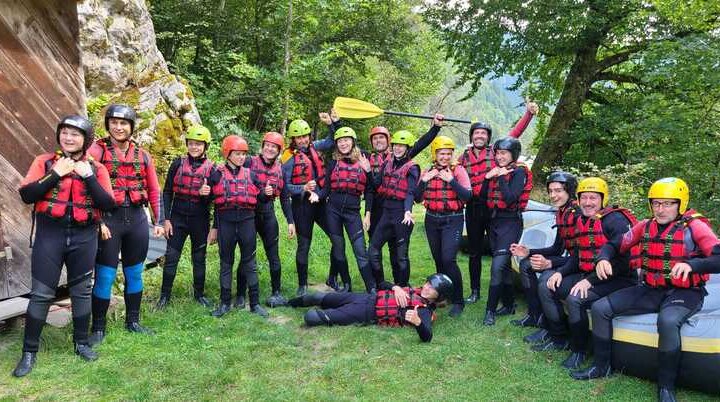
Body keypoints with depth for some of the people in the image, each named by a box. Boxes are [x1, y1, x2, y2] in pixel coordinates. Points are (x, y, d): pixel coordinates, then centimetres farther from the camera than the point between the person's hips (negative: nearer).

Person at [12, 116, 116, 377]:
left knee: (81, 291, 10)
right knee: (41, 293, 1)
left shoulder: (96, 168, 4)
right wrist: (55, 173, -14)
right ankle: (29, 351, 14)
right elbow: (26, 195, -8)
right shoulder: (44, 162, 2)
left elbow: (108, 204, -7)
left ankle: (81, 343, 25)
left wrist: (88, 176, -14)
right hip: (50, 235, -1)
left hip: (84, 237, 1)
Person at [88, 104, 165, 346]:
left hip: (137, 218, 4)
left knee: (134, 274, 13)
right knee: (105, 276, 1)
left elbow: (154, 190, 12)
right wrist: (97, 222, -16)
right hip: (108, 218, -4)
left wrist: (159, 221, 8)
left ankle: (133, 321, 27)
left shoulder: (142, 155, 9)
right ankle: (98, 328, 15)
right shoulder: (97, 151, -3)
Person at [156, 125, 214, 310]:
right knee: (171, 257, 3)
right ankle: (165, 295, 16)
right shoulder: (178, 164, 0)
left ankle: (199, 293, 25)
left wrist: (206, 194, -22)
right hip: (178, 218, 0)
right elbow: (167, 192, 1)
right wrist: (166, 219, -4)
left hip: (200, 220, 0)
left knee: (199, 258, 11)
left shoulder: (211, 168, -2)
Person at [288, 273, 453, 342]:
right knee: (321, 297, 15)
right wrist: (396, 287, -7)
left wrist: (417, 322, -48)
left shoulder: (425, 311, -11)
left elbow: (427, 337, -29)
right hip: (368, 297, 6)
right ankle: (293, 302, 43)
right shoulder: (417, 290, 10)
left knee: (311, 317, -15)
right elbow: (382, 285, 15)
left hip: (367, 314, -6)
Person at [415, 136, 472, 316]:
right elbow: (418, 199, 4)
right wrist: (424, 181, -11)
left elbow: (467, 196, -14)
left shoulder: (458, 170, -5)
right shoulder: (427, 172, 6)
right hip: (432, 220, 4)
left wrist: (451, 180, -22)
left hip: (452, 220, -4)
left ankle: (458, 301, -3)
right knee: (438, 260, 11)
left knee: (448, 260, -15)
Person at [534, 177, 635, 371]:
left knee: (575, 299, -31)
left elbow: (622, 261, -22)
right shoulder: (581, 221, 12)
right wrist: (560, 272, 0)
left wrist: (590, 281, -25)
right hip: (587, 275, 9)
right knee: (545, 288, 1)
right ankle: (559, 339, 13)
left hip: (616, 280, -9)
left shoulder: (615, 221, -16)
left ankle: (579, 350, -9)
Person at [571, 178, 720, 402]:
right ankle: (601, 366, 11)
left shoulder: (694, 227, -10)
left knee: (667, 322, -38)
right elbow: (615, 245, 11)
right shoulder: (646, 226, 5)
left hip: (685, 292, -5)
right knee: (600, 308, -8)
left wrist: (691, 264, -40)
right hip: (651, 290, 6)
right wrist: (603, 258, -12)